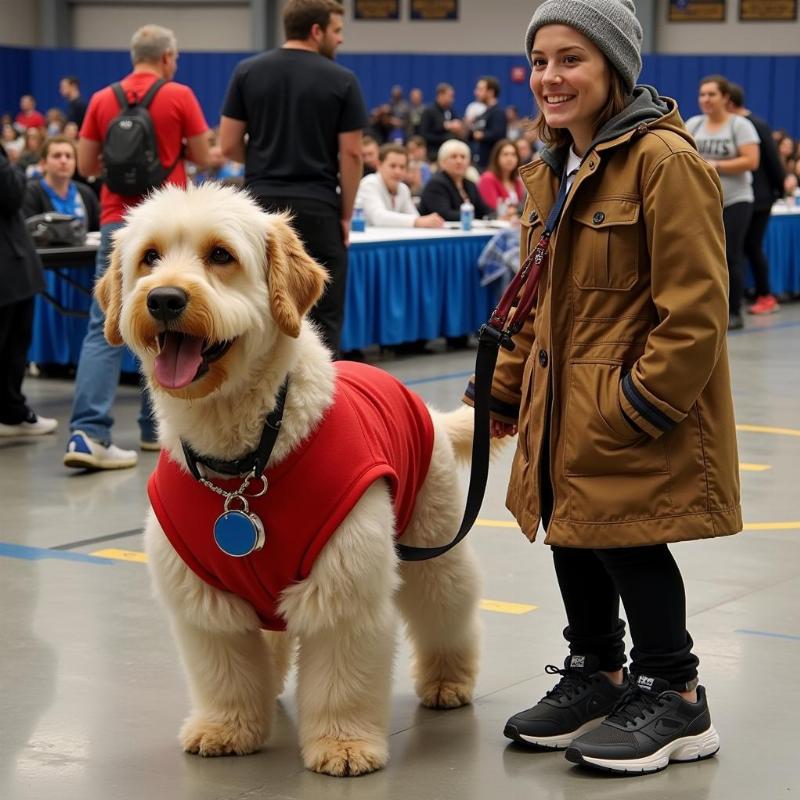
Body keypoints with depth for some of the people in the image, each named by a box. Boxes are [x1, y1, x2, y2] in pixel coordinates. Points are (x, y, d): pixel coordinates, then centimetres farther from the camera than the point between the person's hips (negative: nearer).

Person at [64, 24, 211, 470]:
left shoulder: (102, 100, 6)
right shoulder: (179, 97, -3)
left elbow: (86, 166, 10)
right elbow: (203, 158, 3)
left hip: (118, 224, 2)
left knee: (105, 328, -3)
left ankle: (88, 432, -17)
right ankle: (156, 427, 19)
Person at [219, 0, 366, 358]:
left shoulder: (248, 72, 2)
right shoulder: (341, 80, -4)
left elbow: (229, 145, 2)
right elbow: (350, 154, -6)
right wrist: (346, 214, 4)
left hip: (261, 206, 3)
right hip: (317, 209, -3)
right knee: (322, 319, 3)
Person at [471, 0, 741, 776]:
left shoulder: (664, 161, -16)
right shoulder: (551, 173, 12)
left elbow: (694, 308, -19)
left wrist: (639, 405, -20)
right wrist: (506, 389, 15)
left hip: (634, 413, -8)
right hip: (564, 410, 8)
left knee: (625, 538, -4)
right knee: (572, 533, 15)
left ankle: (674, 698, 13)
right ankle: (596, 675, 33)